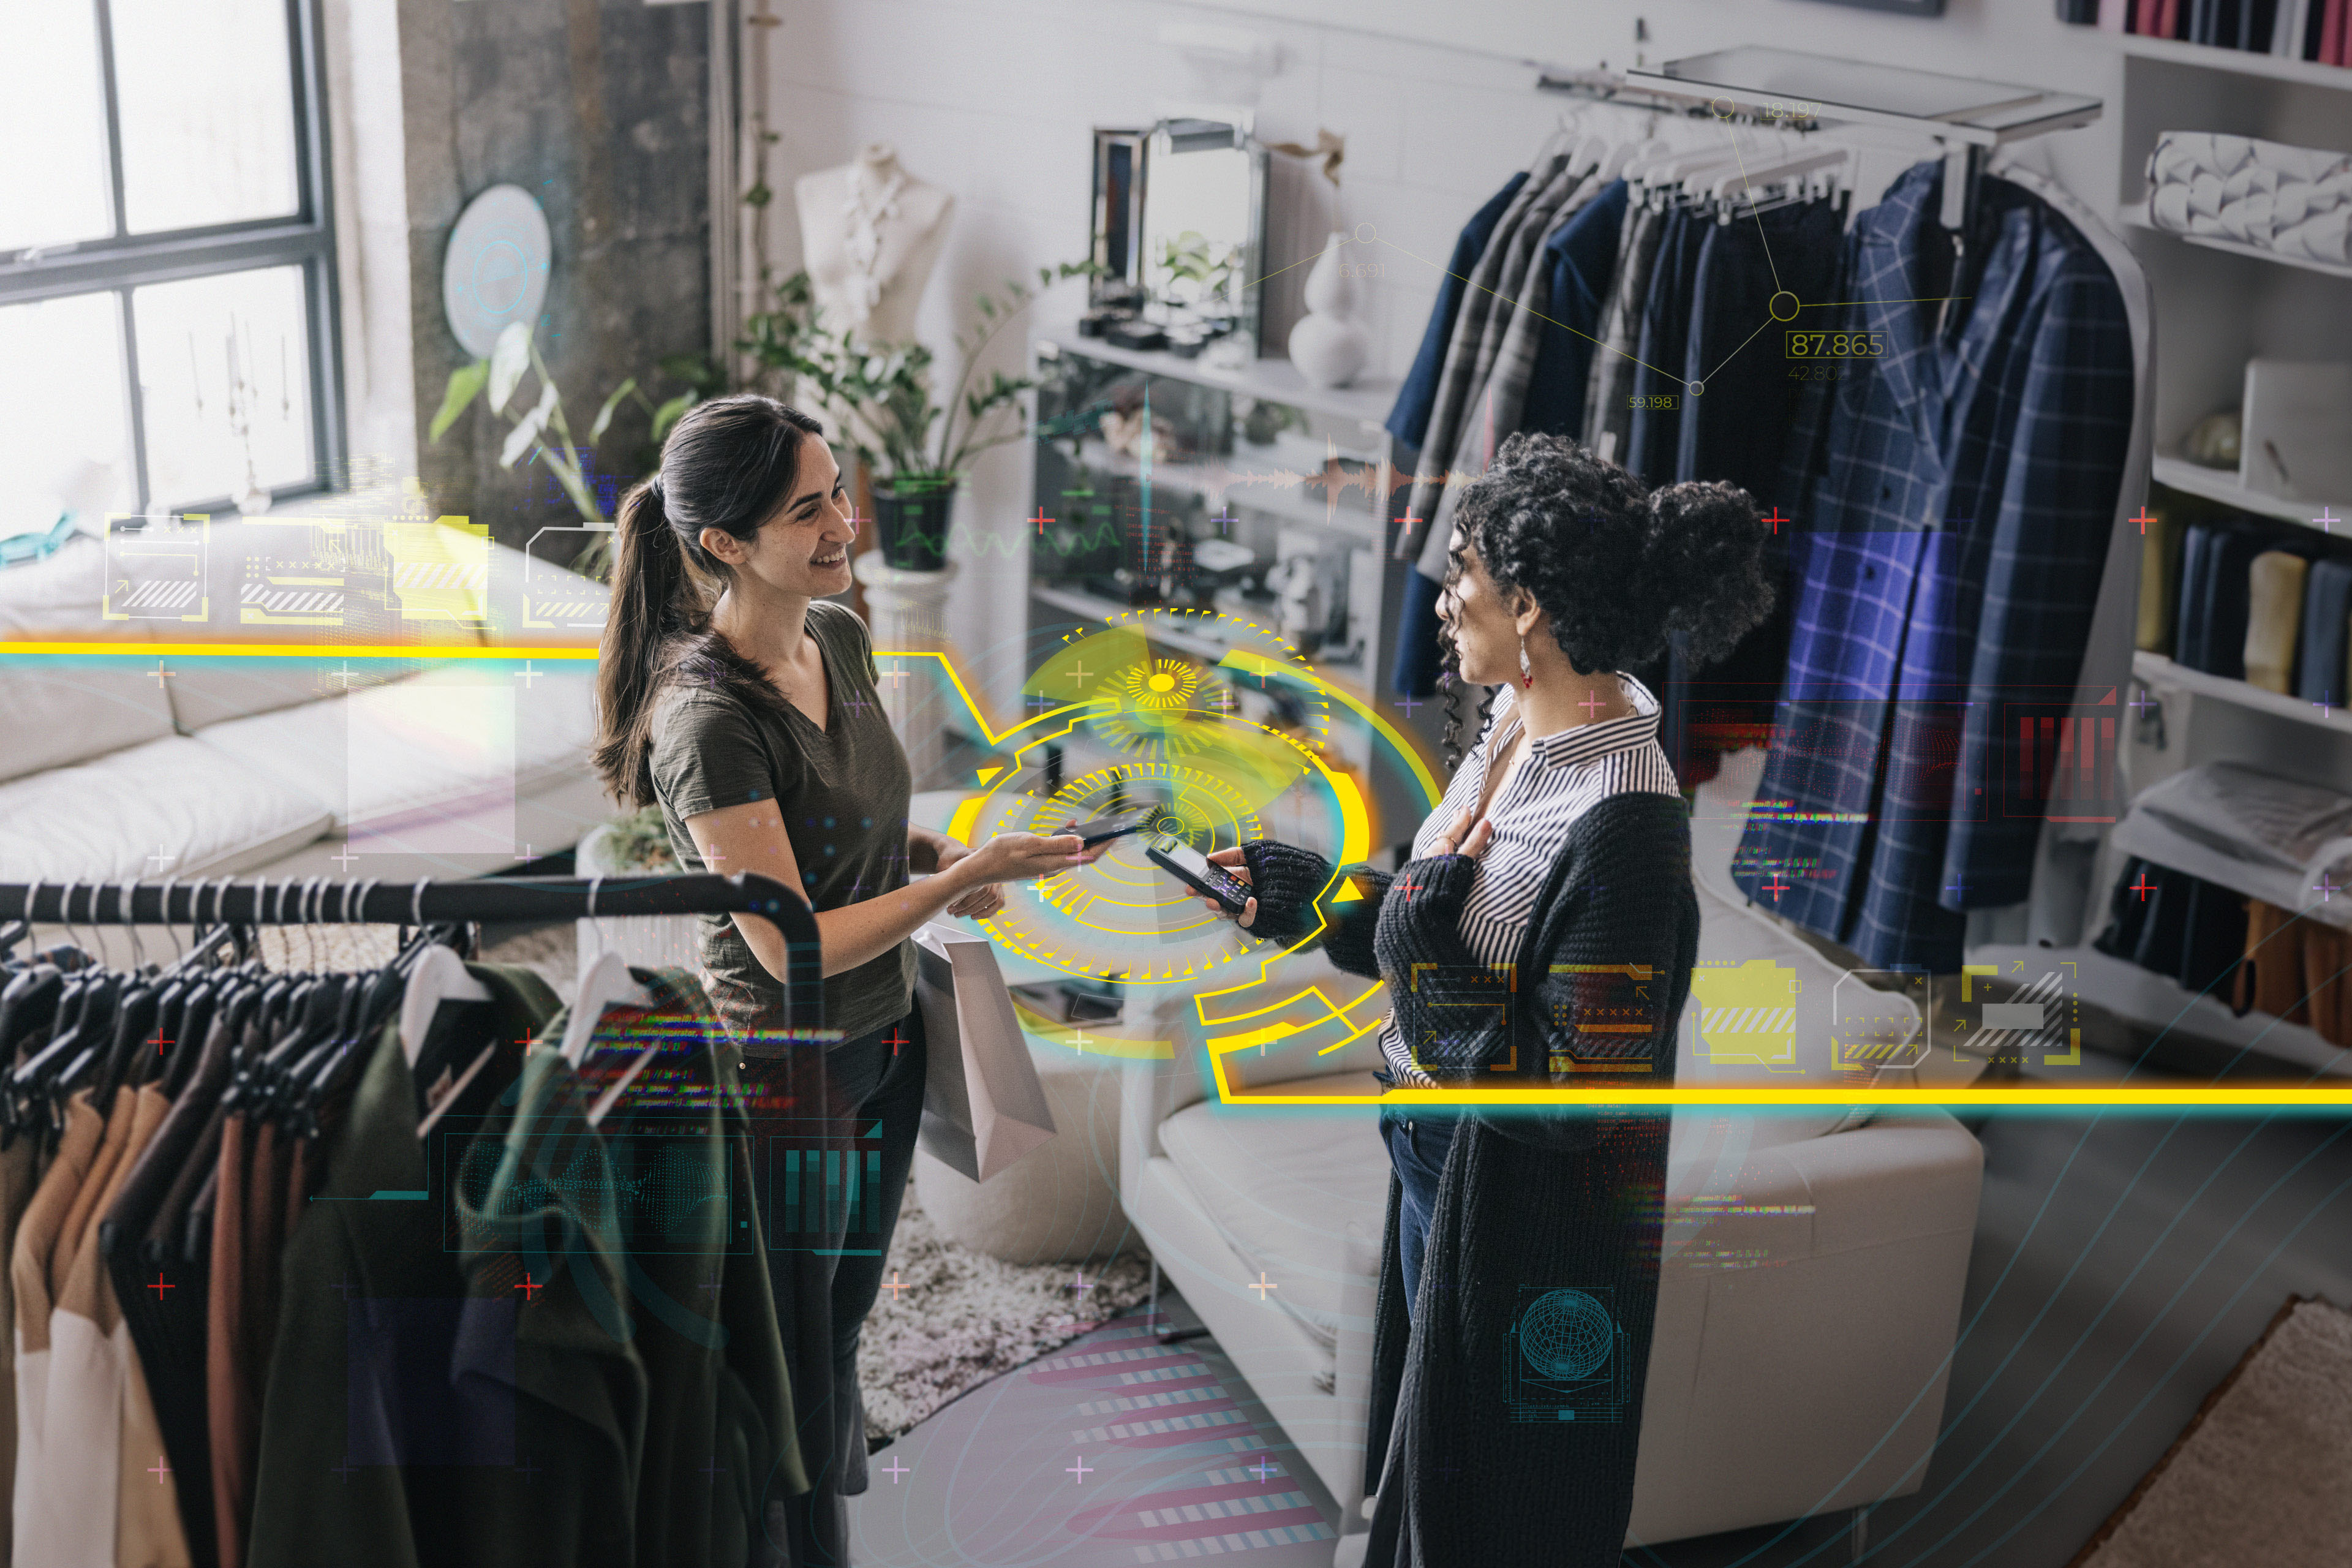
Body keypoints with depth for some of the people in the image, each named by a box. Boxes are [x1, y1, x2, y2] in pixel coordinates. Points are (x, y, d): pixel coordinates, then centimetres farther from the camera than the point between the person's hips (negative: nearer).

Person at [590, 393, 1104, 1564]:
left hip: (881, 1054, 8)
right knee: (784, 1383, 9)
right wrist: (969, 875, -27)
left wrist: (933, 852, -3)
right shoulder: (709, 720, -27)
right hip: (777, 1078, -8)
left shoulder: (839, 636, -1)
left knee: (840, 1325, 25)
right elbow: (792, 946, -26)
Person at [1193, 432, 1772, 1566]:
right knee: (1427, 1463, 28)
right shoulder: (1519, 726, -1)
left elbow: (1574, 1094, -28)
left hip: (1531, 1232, -9)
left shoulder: (1625, 820, -29)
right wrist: (1312, 900, 8)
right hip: (1437, 1160, 9)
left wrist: (1433, 972, -27)